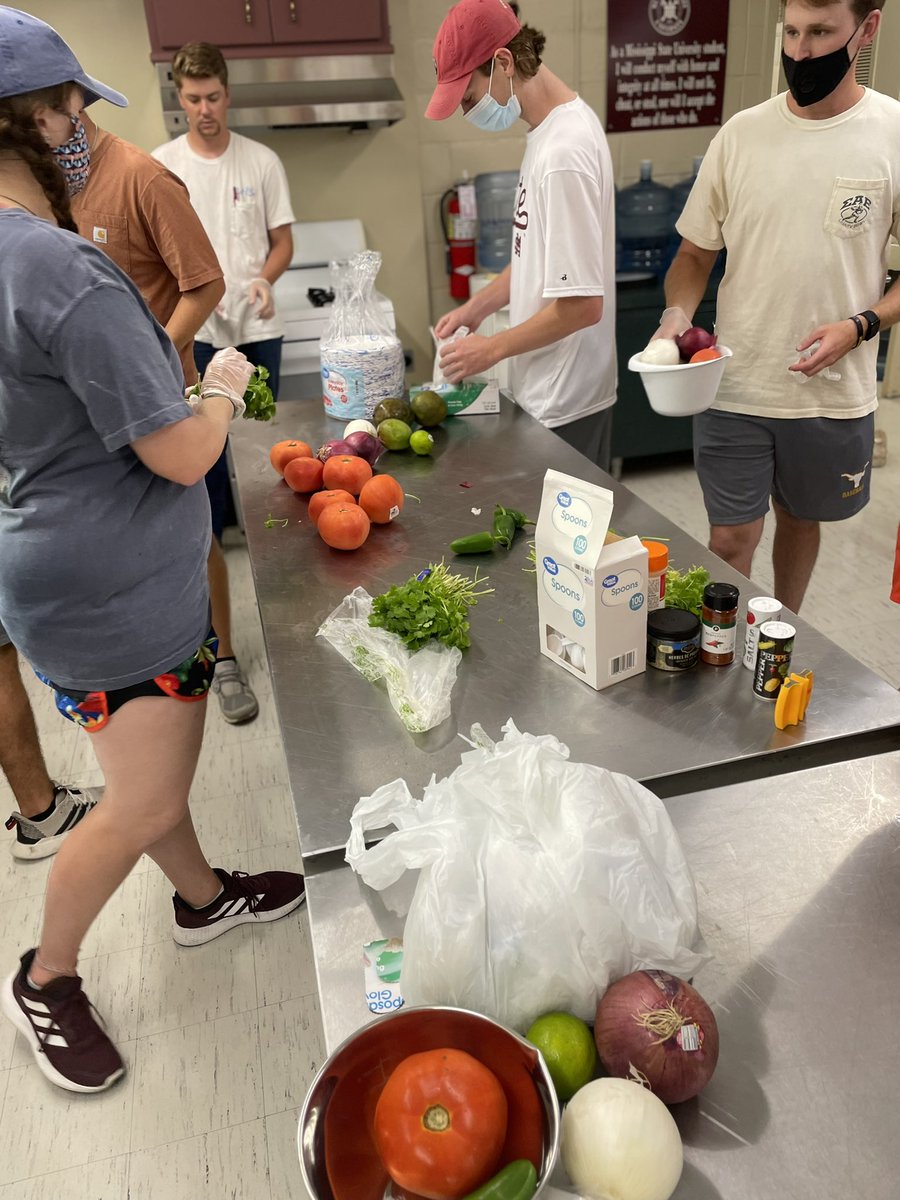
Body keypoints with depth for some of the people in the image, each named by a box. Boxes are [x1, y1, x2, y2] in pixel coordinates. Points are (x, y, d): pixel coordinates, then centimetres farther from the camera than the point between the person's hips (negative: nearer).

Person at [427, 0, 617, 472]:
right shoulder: (552, 128, 7)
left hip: (564, 403, -9)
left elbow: (582, 304, -24)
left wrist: (493, 348, -14)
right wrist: (478, 306, 10)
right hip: (544, 390, 9)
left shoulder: (563, 153, -23)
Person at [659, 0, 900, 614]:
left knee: (800, 518, 18)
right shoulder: (743, 132, -1)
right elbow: (696, 251, 5)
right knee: (730, 539, 2)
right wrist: (678, 313, -14)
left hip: (834, 393, 0)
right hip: (734, 385, 0)